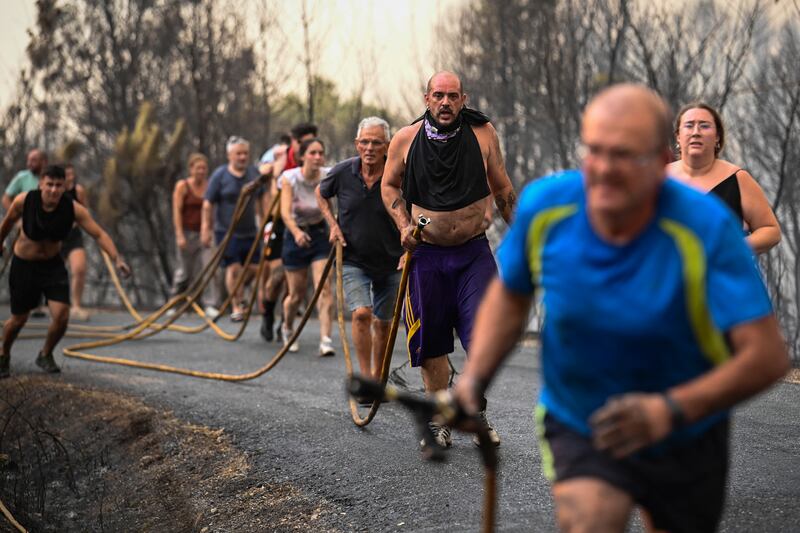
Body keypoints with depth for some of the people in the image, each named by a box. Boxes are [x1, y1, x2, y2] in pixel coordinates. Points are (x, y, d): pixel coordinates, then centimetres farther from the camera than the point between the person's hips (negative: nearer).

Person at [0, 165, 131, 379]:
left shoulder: (74, 209, -21)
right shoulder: (24, 201, -22)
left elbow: (99, 234, -25)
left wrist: (117, 259, -40)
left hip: (53, 265, 1)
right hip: (23, 265, -1)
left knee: (61, 316, -14)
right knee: (18, 319, 8)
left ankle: (45, 355, 17)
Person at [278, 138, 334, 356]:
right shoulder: (290, 178, -15)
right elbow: (285, 211, -27)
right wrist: (296, 232, -46)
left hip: (320, 234, 1)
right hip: (296, 235, -1)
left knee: (324, 288, -14)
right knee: (296, 294, 8)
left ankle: (325, 340, -15)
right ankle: (287, 328, 37)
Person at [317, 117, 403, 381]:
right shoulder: (343, 172, -10)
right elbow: (321, 193, 12)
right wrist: (333, 225, 0)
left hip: (391, 262, 0)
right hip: (354, 259, 0)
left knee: (383, 323, 11)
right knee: (361, 313, -20)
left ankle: (377, 377, 31)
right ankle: (365, 377, -10)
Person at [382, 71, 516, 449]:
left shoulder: (482, 134, -4)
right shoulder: (405, 139, -4)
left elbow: (502, 189, 9)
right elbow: (389, 185, 12)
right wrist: (403, 225, -3)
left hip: (474, 251, -1)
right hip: (427, 253, 1)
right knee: (431, 344, 6)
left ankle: (475, 412, 12)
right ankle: (440, 420, 23)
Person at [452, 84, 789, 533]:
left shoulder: (707, 228, -24)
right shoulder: (543, 206, -16)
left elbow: (767, 355, -28)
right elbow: (510, 293, 5)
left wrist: (672, 409, -41)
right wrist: (474, 378, -8)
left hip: (686, 441, 0)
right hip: (577, 427, 0)